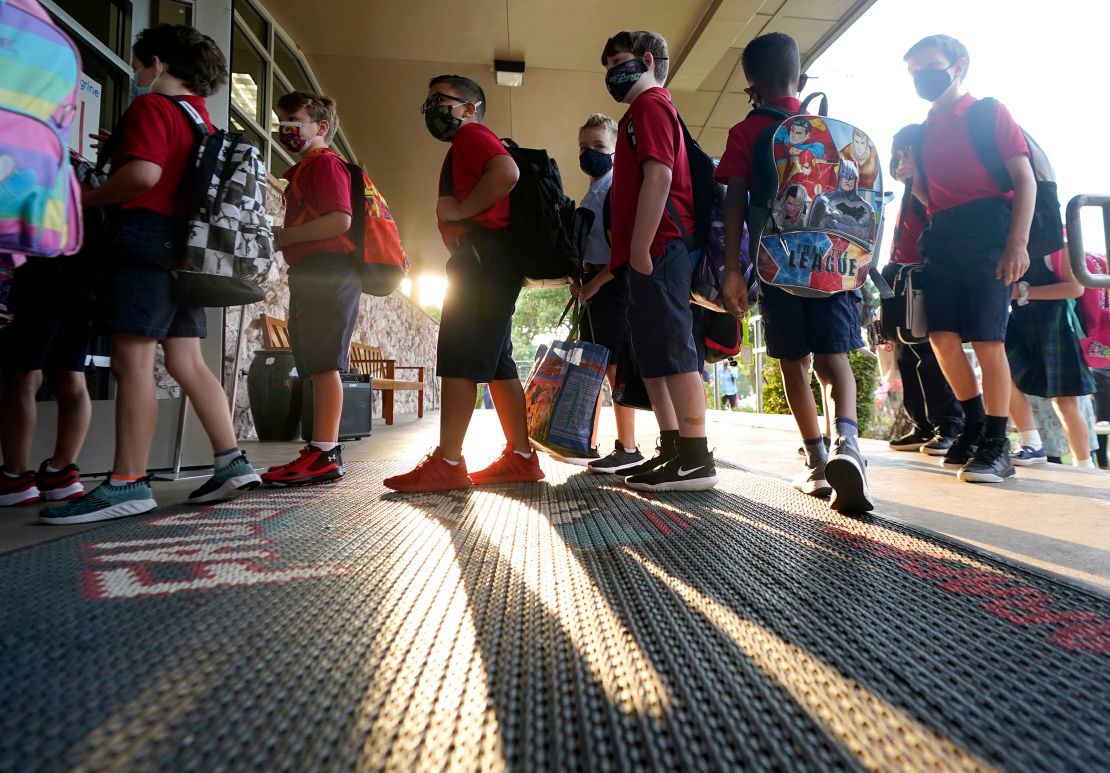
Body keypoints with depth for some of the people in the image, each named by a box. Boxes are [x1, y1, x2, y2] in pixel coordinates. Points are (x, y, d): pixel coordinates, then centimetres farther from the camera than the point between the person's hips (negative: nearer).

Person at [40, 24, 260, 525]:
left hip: (147, 237, -8)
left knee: (132, 361, -10)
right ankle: (231, 464, 4)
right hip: (185, 245, 8)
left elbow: (144, 174, -18)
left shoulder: (152, 106, -3)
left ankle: (127, 484, -9)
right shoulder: (202, 120, 22)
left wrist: (87, 199, -4)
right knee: (187, 363, 6)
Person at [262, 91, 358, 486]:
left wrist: (285, 237, -12)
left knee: (322, 363, -13)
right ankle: (326, 453, 13)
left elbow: (339, 220, -18)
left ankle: (323, 454, -11)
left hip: (328, 272, -10)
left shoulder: (324, 162, -3)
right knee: (318, 364, 8)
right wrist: (282, 236, 13)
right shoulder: (303, 169, 28)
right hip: (313, 274, 10)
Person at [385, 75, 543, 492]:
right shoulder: (469, 146, 31)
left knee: (458, 358, -13)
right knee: (495, 362, 6)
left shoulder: (472, 134, 1)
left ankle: (446, 463, -12)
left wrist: (459, 210, -13)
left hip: (481, 254, -10)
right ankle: (521, 457, 7)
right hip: (489, 261, 10)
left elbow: (507, 172, -19)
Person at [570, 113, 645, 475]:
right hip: (590, 285, 9)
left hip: (612, 283, -9)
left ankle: (627, 449, -3)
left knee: (616, 367, -9)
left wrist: (596, 282, -17)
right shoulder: (588, 196, 20)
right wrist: (576, 279, 7)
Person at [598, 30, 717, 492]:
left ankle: (696, 459, -7)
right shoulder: (644, 110, 29)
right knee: (653, 356, 9)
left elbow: (659, 176, -15)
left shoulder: (650, 104, 0)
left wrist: (640, 249, -20)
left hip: (658, 248, -10)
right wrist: (621, 260, 23)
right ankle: (672, 451, 15)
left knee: (672, 351, -11)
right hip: (653, 251, 10)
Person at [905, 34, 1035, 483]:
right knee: (942, 335, -2)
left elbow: (1025, 181, -3)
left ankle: (997, 446, -1)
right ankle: (975, 423, 16)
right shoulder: (923, 132, 19)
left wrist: (1018, 242, -15)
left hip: (987, 232, -5)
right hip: (942, 238, 5)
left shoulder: (990, 114, 4)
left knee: (987, 339, -9)